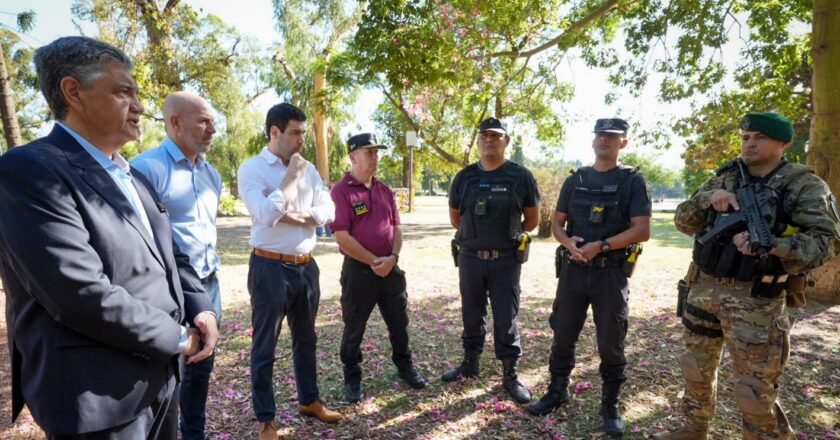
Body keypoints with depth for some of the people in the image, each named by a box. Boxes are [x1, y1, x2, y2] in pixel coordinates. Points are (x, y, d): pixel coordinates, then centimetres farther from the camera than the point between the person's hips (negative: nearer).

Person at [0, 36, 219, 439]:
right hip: (99, 397, -8)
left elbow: (168, 253, 16)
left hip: (158, 377, 8)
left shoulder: (133, 178, 10)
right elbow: (84, 296, -25)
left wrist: (200, 308, -2)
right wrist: (176, 338, -14)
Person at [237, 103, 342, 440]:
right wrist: (292, 176, -16)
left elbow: (328, 212, -1)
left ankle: (309, 400, 38)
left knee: (306, 338, 20)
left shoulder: (308, 169, 7)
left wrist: (288, 213, -13)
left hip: (306, 266, 6)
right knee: (265, 347, 8)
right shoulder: (252, 169, -9)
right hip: (270, 268, -5)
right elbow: (267, 216, -24)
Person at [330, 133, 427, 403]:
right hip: (358, 270, -5)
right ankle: (352, 379, 28)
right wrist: (374, 262, -14)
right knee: (354, 328, 9)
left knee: (399, 322, 17)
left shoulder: (385, 191, 10)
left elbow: (396, 228, 10)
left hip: (390, 268, 6)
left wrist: (392, 257, -8)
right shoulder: (340, 192, -10)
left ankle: (404, 366, 38)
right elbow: (342, 238, -15)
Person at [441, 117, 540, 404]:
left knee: (506, 318, 4)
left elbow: (532, 219, 6)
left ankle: (510, 375, 19)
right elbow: (455, 218, 15)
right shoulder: (464, 178, 3)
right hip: (470, 259, 3)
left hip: (506, 260, -2)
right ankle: (470, 364, 33)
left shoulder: (521, 177, -4)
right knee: (472, 315, 15)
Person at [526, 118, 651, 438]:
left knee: (611, 344, 7)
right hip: (573, 269, 3)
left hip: (611, 273, -3)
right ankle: (557, 392, 29)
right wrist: (568, 242, -11)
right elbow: (557, 223, 10)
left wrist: (600, 246, -18)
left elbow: (642, 231, -9)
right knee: (563, 336, 11)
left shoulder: (632, 180, -1)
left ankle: (610, 405, 25)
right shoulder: (575, 180, 9)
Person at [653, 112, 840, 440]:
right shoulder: (723, 180, 8)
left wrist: (769, 245, -29)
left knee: (755, 389, 2)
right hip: (704, 289, 5)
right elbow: (683, 221, 5)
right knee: (697, 369, 17)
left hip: (756, 299, -4)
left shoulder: (804, 186, -3)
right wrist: (708, 198, -14)